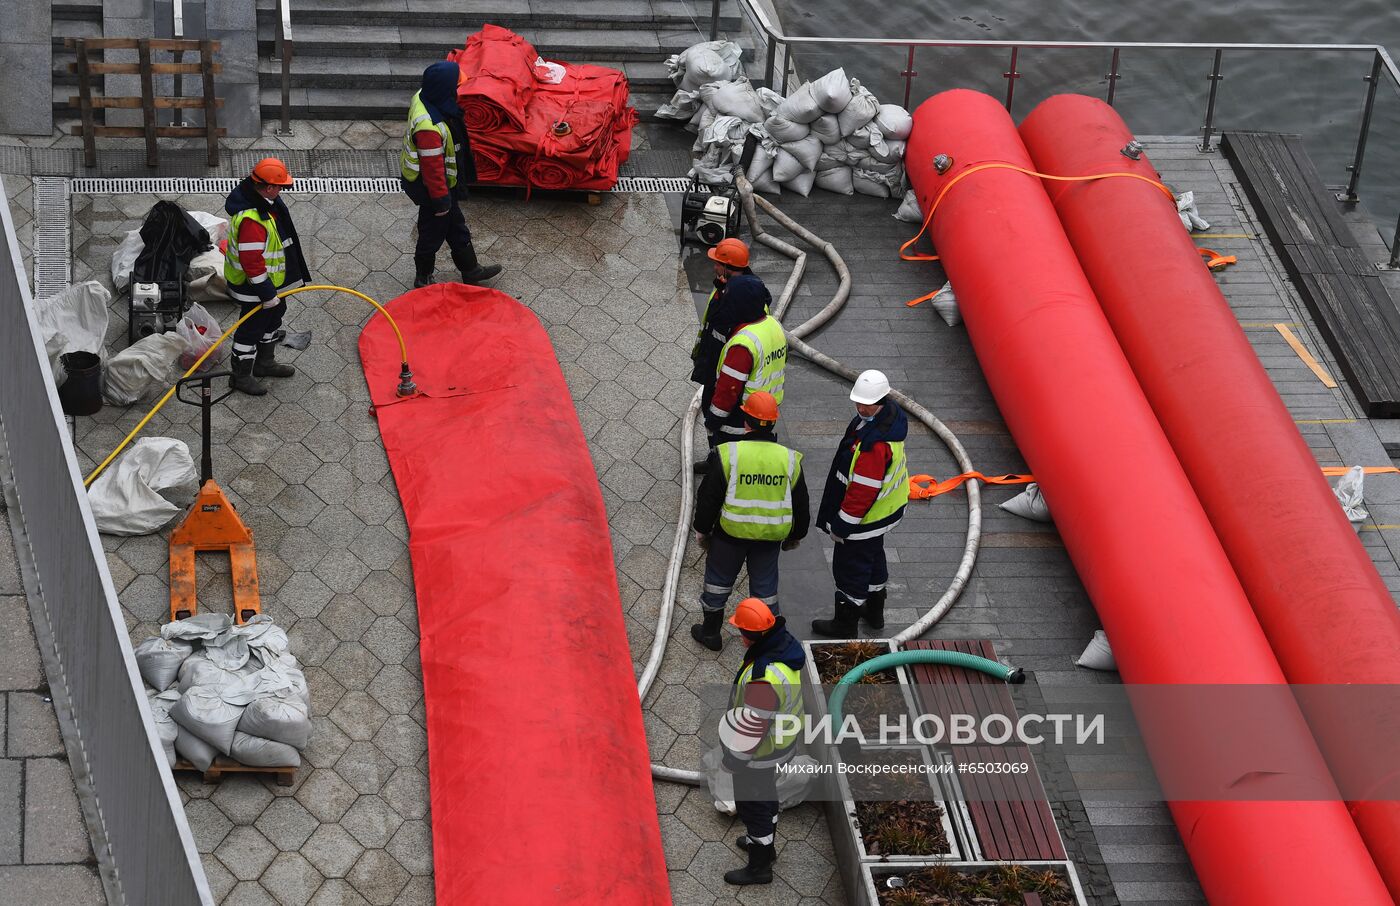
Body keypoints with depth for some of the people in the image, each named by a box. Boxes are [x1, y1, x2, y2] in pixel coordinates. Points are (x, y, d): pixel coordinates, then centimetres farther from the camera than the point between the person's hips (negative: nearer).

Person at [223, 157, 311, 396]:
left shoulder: (260, 199, -4)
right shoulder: (251, 219, -36)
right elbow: (251, 262, -33)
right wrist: (267, 293, -25)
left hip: (272, 280, 10)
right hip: (255, 286, -10)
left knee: (273, 317, 26)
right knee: (251, 327, 7)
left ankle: (265, 362, 46)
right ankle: (241, 375, 25)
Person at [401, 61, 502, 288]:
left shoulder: (423, 98, -9)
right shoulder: (430, 128, -40)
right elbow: (433, 167, -30)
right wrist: (441, 199, -18)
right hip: (429, 186, -10)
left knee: (455, 225, 25)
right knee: (433, 231, 13)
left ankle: (470, 270, 42)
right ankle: (424, 279, 35)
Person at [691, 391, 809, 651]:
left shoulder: (727, 454, -17)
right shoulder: (789, 459, -8)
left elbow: (708, 497, -10)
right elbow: (800, 504, 3)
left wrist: (702, 530, 5)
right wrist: (796, 536, 19)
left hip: (731, 533, -2)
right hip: (771, 537, 2)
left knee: (718, 581, 19)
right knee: (765, 586, 17)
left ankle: (710, 632, 32)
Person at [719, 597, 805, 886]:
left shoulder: (763, 678, -42)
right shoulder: (787, 643, -14)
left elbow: (752, 725, -30)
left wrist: (735, 755, -14)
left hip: (760, 753, -9)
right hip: (784, 739, 9)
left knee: (751, 804, 14)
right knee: (766, 792, 30)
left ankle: (759, 867, 33)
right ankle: (765, 843, 54)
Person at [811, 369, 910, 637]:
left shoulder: (875, 443, -37)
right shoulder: (890, 415, -5)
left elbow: (863, 491, -31)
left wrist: (841, 525, -20)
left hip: (865, 518, -10)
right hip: (884, 510, 10)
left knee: (850, 568, 9)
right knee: (874, 558, 28)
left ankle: (845, 625, 26)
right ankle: (874, 612, 47)